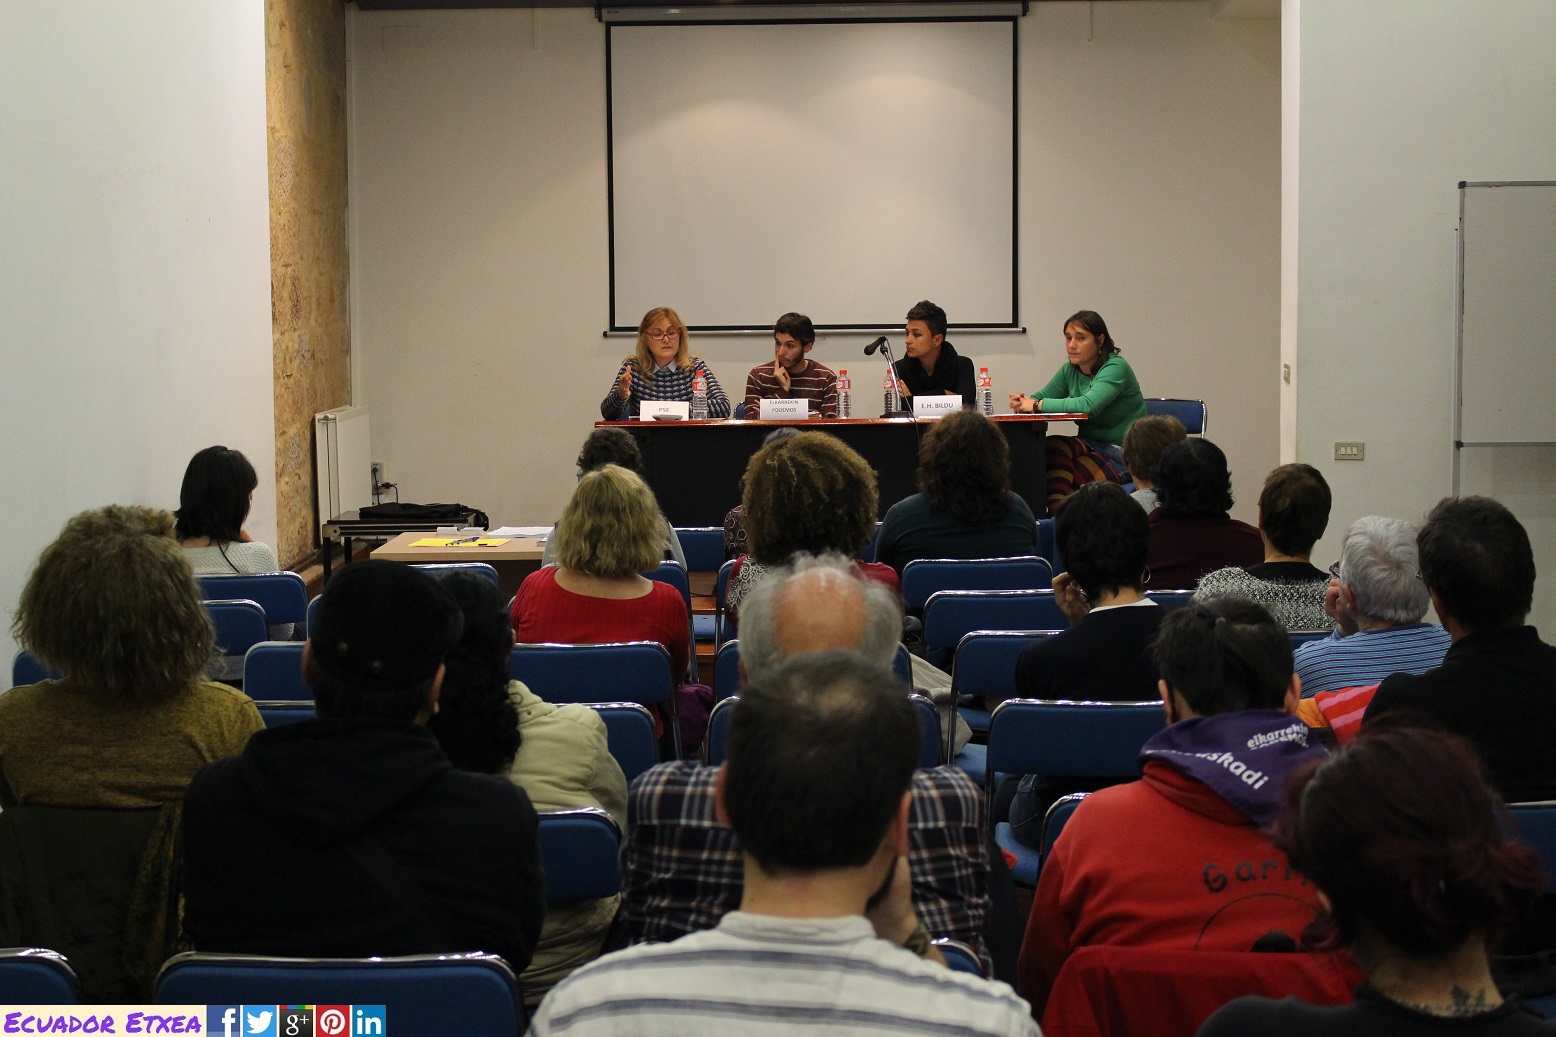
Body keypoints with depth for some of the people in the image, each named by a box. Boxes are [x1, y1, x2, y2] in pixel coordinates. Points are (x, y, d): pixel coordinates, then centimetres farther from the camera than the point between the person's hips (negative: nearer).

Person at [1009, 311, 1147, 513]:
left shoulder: (1115, 368, -16)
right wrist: (1023, 401, -19)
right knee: (1054, 445, -26)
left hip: (1124, 454, -6)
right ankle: (1056, 511, -34)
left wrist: (1038, 405, -27)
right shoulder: (1070, 370, 9)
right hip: (1092, 444, 6)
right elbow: (1042, 397, 6)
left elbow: (1088, 405, -30)